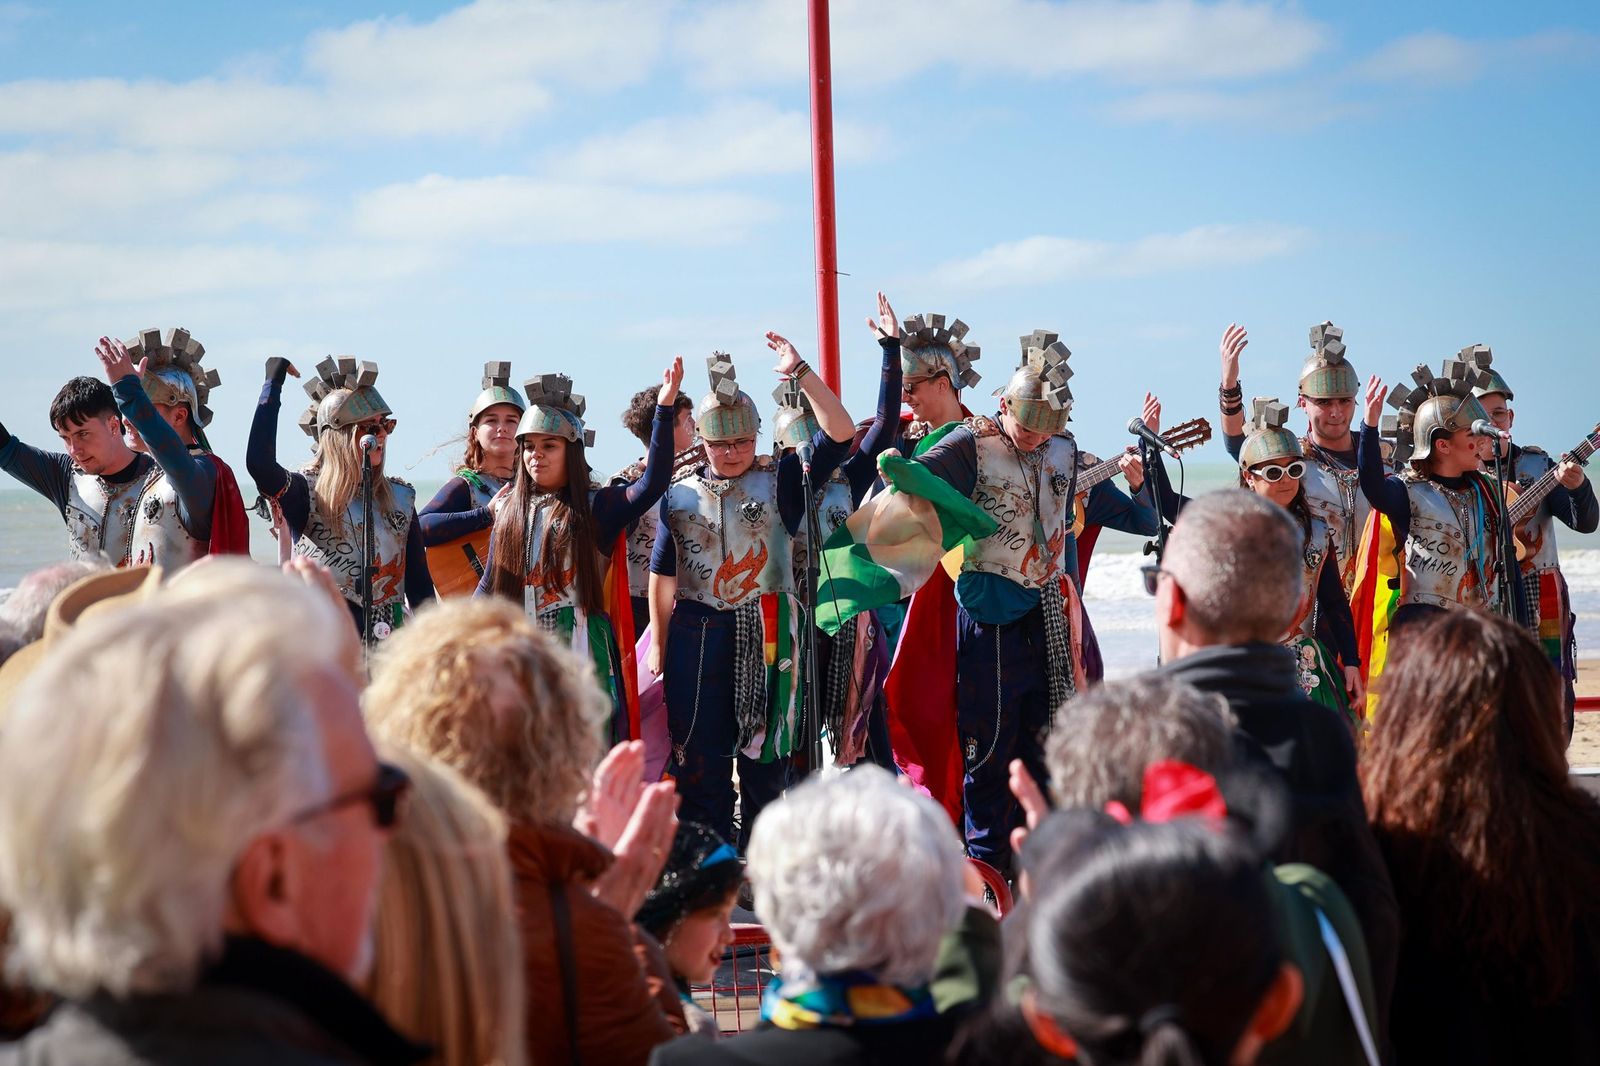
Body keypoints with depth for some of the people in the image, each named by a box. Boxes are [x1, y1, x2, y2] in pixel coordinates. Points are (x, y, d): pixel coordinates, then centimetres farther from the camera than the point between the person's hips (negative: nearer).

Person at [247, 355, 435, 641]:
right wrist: (273, 381, -17)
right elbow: (259, 465, -23)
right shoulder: (306, 493, -2)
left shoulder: (400, 498, 11)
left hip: (390, 644, 4)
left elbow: (419, 583, 14)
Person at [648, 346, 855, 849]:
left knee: (764, 752, 5)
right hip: (697, 636, 2)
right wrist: (659, 645, 11)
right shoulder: (680, 497, 8)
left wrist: (800, 371, -14)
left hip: (766, 635, -2)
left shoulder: (780, 480, 2)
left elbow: (839, 434, -10)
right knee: (700, 756, 4)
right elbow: (663, 576, 13)